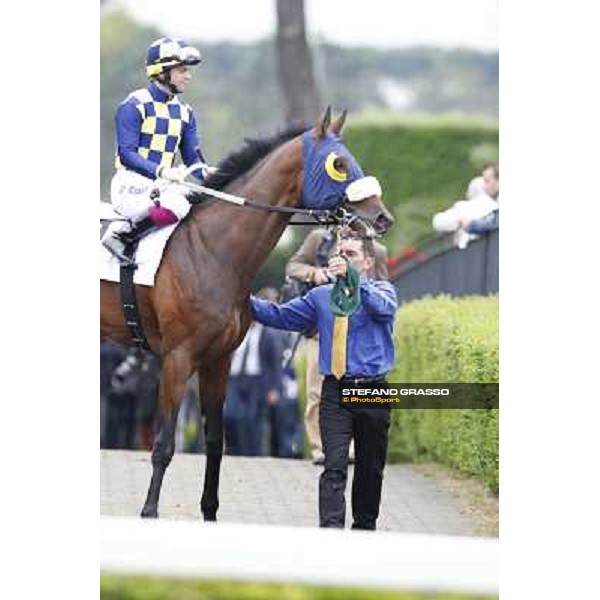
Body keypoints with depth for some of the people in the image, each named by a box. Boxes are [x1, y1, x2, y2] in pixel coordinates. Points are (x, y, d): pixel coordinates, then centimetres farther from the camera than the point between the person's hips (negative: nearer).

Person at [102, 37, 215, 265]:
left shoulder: (184, 113, 15)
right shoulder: (135, 106, -6)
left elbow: (192, 158, 13)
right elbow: (127, 154, -15)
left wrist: (207, 172, -11)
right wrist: (161, 171, -29)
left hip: (162, 186, 8)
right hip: (132, 186, -8)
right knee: (176, 206, -33)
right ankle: (120, 239, -19)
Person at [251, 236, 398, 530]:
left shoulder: (381, 289, 3)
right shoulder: (321, 296, 12)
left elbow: (383, 308, -21)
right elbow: (281, 315, 7)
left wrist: (352, 278, -34)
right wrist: (247, 302, -8)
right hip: (335, 394, 1)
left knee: (371, 468, 11)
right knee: (334, 466, -12)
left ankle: (365, 526, 25)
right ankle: (330, 530, -20)